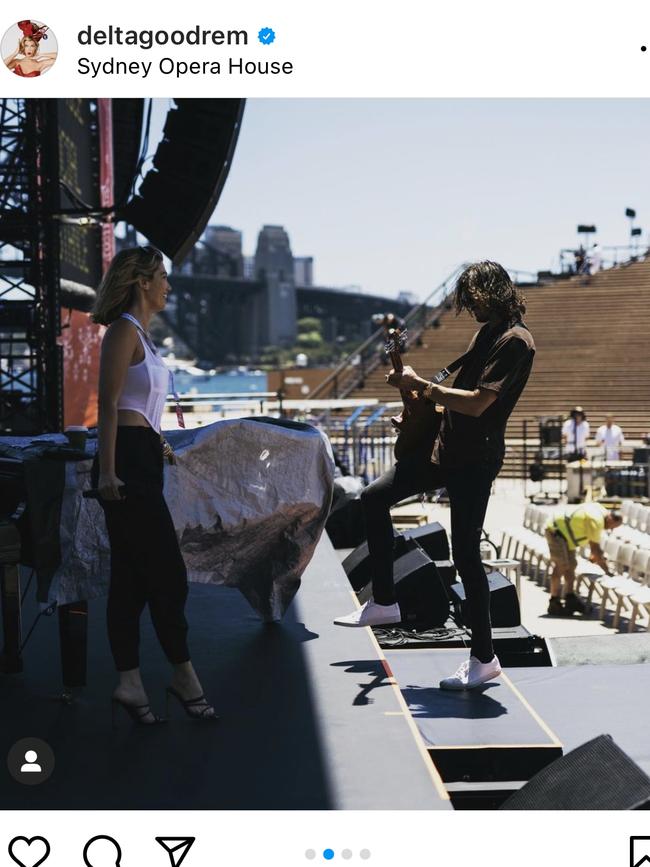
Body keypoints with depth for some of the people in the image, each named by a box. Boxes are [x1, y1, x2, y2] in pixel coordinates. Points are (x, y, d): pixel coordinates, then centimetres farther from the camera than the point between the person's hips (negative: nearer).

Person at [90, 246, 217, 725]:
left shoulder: (141, 333, 18)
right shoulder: (125, 330, -10)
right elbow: (108, 403, -16)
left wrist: (156, 443, 34)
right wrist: (107, 471, -22)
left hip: (141, 462, 10)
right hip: (127, 462, -10)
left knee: (133, 577, 8)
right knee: (168, 574, -5)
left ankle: (130, 683, 12)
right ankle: (184, 676, 5)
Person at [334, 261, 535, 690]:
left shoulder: (516, 341, -16)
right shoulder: (487, 333, 15)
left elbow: (477, 403, -25)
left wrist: (420, 385, -17)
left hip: (476, 459, -10)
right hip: (445, 446, 10)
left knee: (465, 555, -7)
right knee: (374, 498, 8)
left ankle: (484, 657, 5)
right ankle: (384, 602, 15)